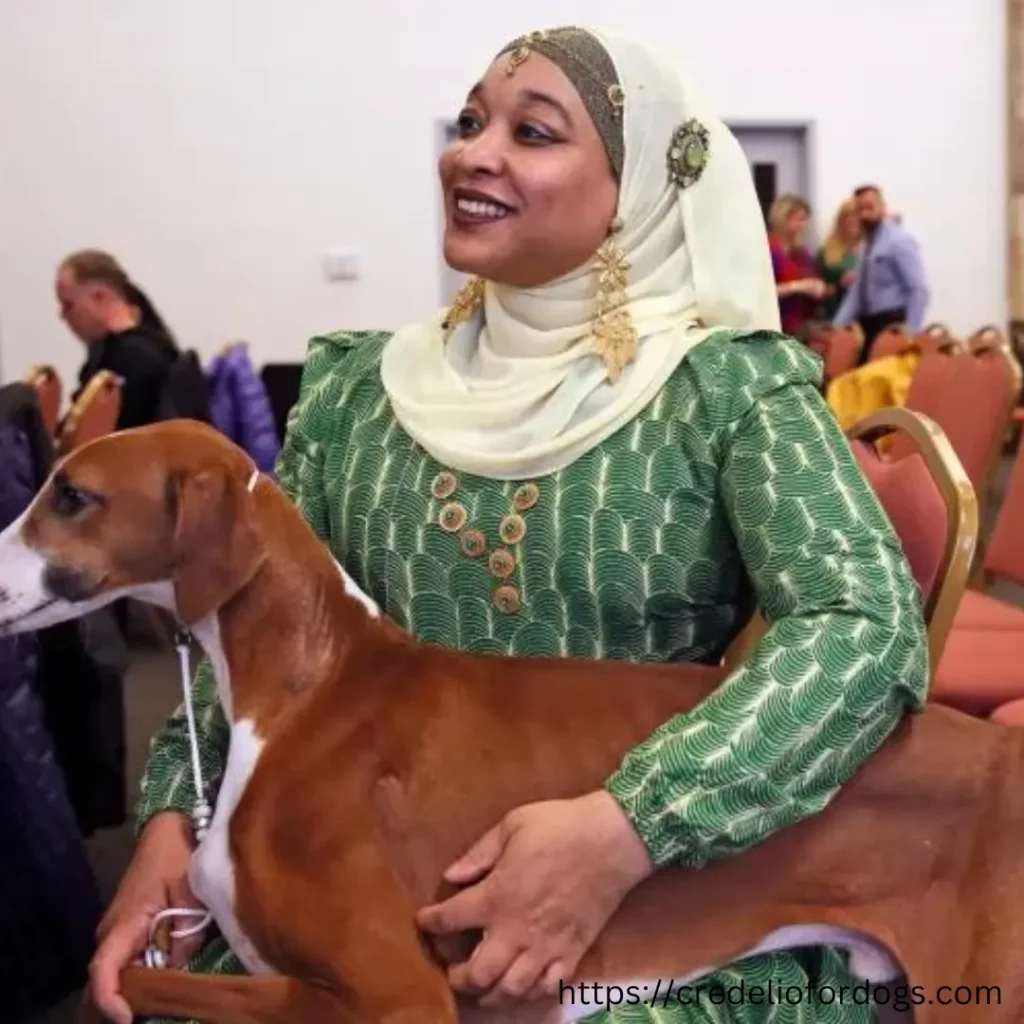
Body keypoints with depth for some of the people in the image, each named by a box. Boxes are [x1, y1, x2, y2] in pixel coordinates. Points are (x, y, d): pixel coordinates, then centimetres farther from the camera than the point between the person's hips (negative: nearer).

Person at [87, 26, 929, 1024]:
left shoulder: (729, 383, -7)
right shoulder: (359, 385, 5)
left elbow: (869, 625, -18)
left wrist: (626, 828, -29)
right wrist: (174, 812, -7)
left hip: (671, 893, -3)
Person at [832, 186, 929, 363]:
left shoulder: (899, 240, -8)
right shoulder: (869, 243, 17)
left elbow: (919, 289, -15)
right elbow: (857, 290, 17)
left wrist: (911, 332, -21)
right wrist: (838, 326, 7)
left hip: (891, 324, -8)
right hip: (868, 324, 8)